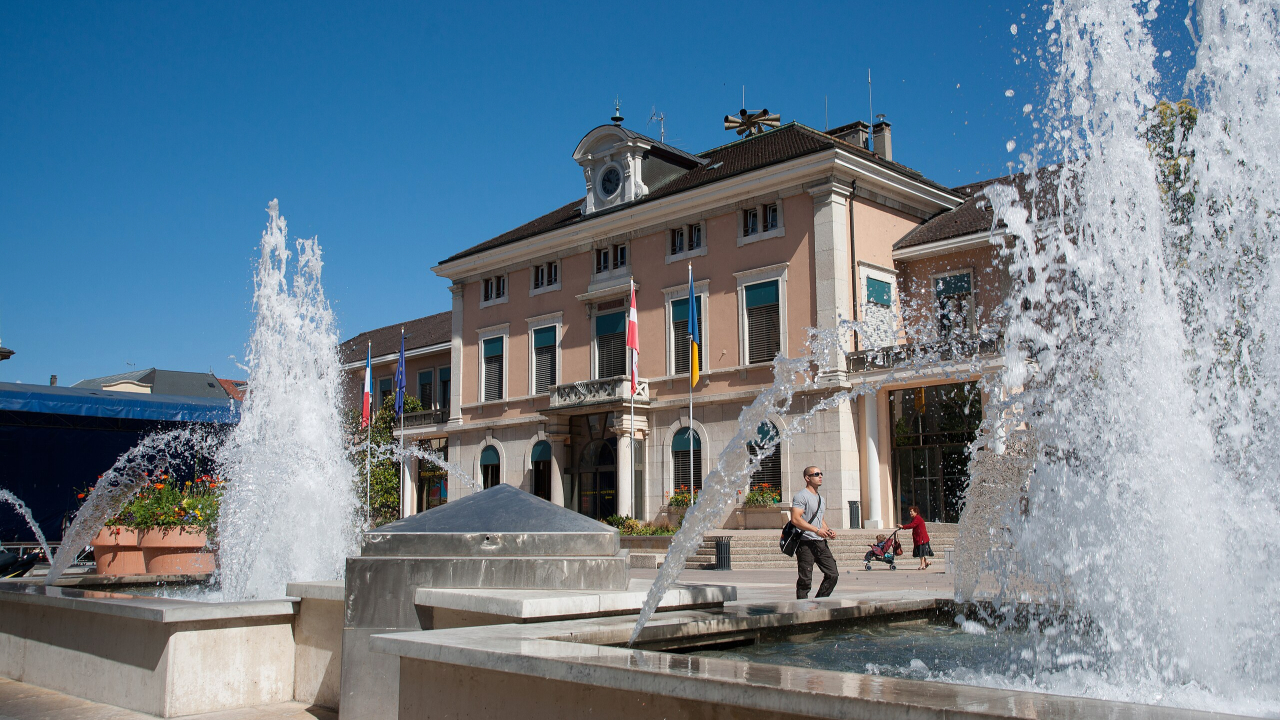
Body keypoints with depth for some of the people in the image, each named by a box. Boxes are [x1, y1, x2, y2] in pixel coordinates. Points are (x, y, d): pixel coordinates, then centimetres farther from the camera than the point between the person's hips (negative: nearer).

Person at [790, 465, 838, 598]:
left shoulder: (821, 499, 20)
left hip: (821, 543, 8)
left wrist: (828, 530, 10)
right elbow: (795, 519, -19)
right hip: (806, 544, -8)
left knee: (833, 575, 4)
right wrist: (817, 530, -23)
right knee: (805, 581, -4)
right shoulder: (801, 496, -8)